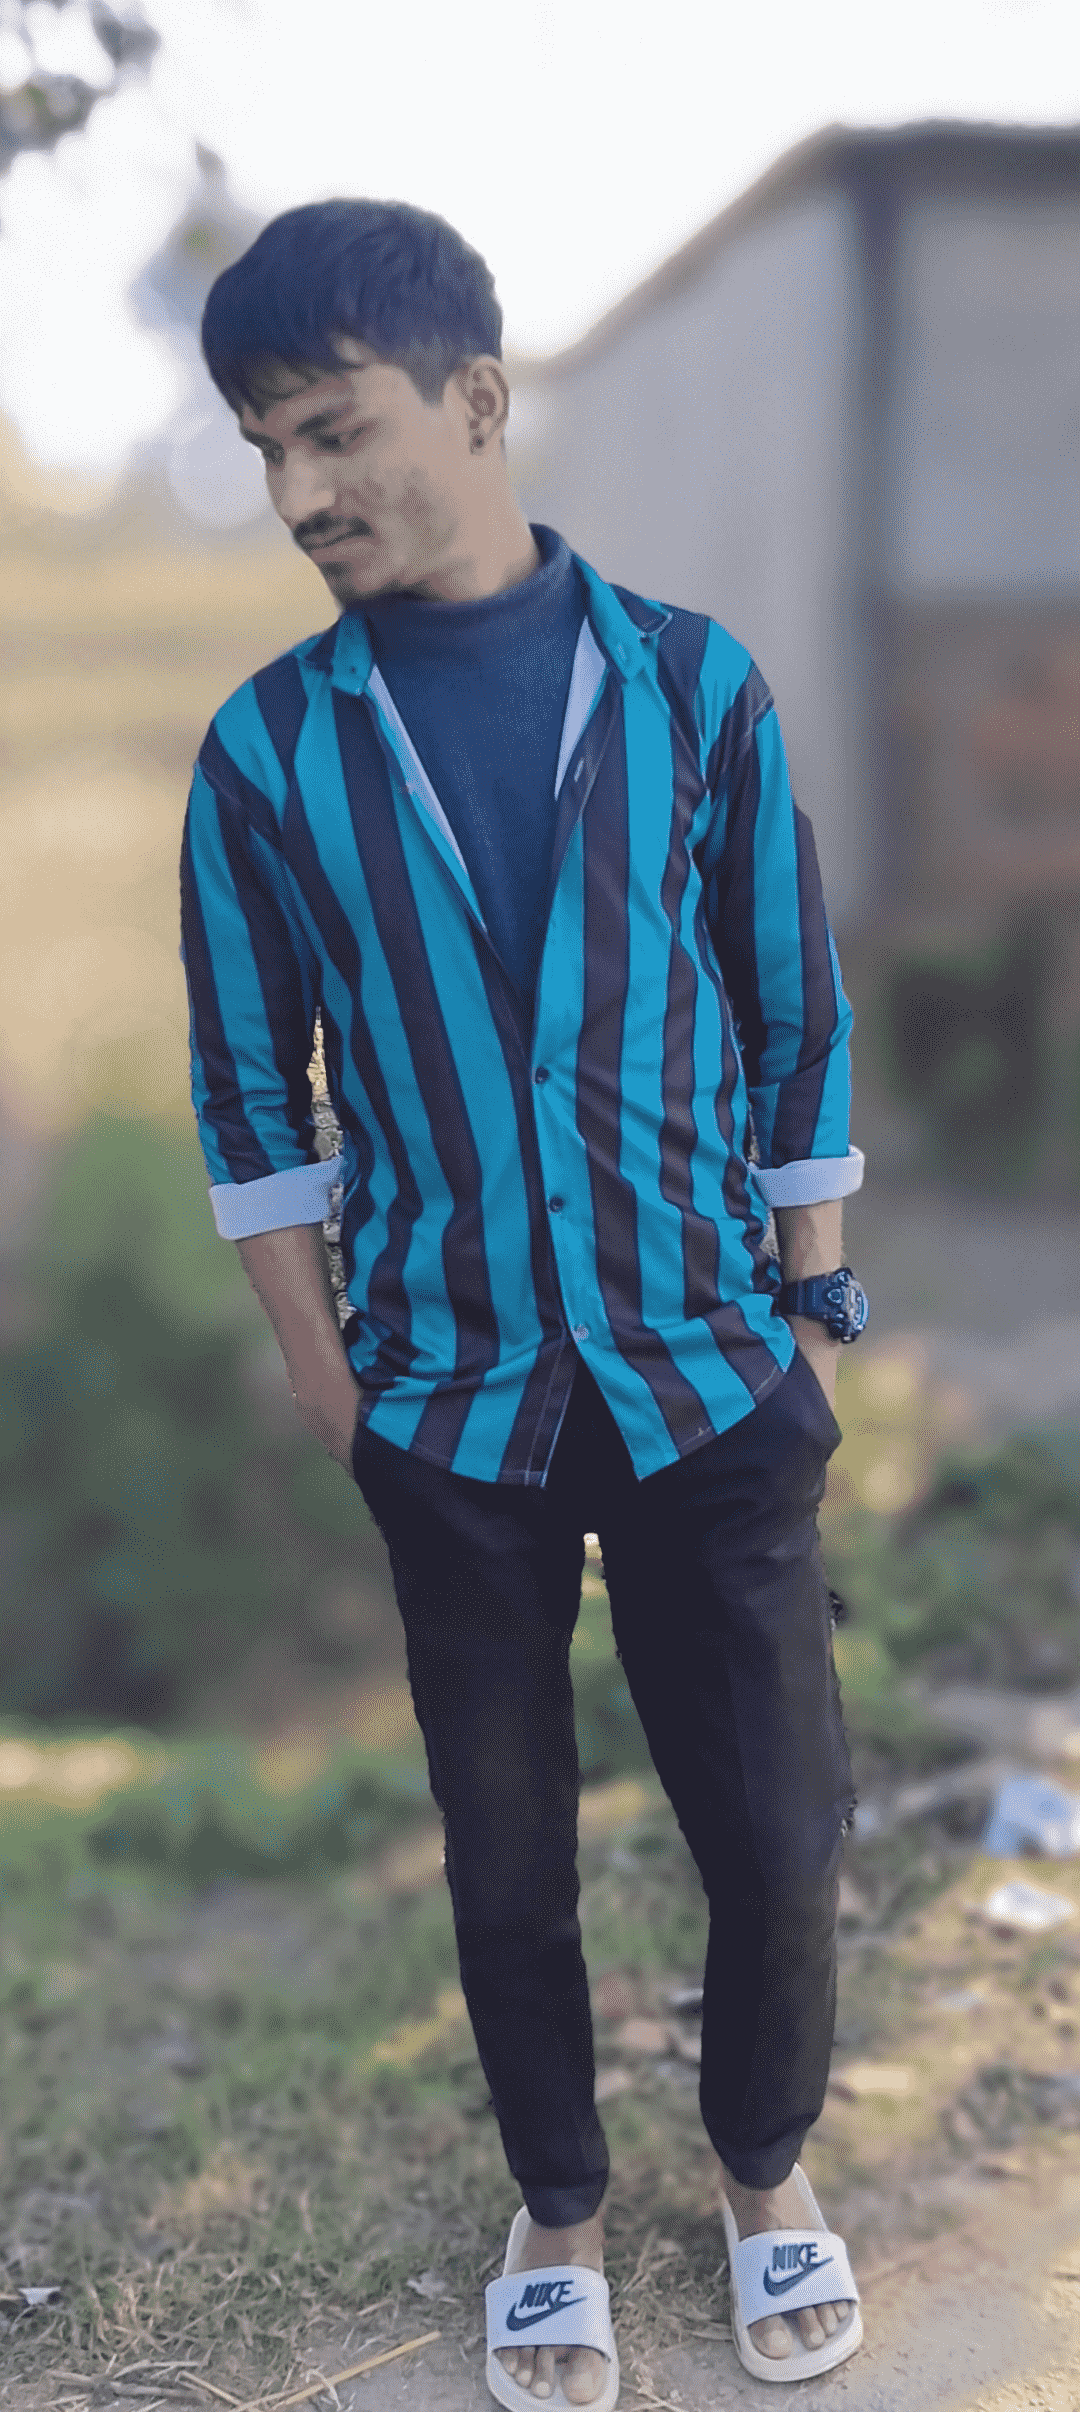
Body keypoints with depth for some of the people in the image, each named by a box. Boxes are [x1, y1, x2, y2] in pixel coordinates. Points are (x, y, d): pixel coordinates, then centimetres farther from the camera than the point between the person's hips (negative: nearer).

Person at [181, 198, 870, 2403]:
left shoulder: (691, 684, -4)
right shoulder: (267, 751, -3)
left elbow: (798, 1018, 2)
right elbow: (253, 1094, 3)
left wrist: (811, 1314, 3)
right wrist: (324, 1378, 2)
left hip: (709, 1376, 0)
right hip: (452, 1397, 0)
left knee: (779, 1826, 9)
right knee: (508, 1848, 13)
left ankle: (766, 2165, 38)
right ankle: (559, 2205, 39)